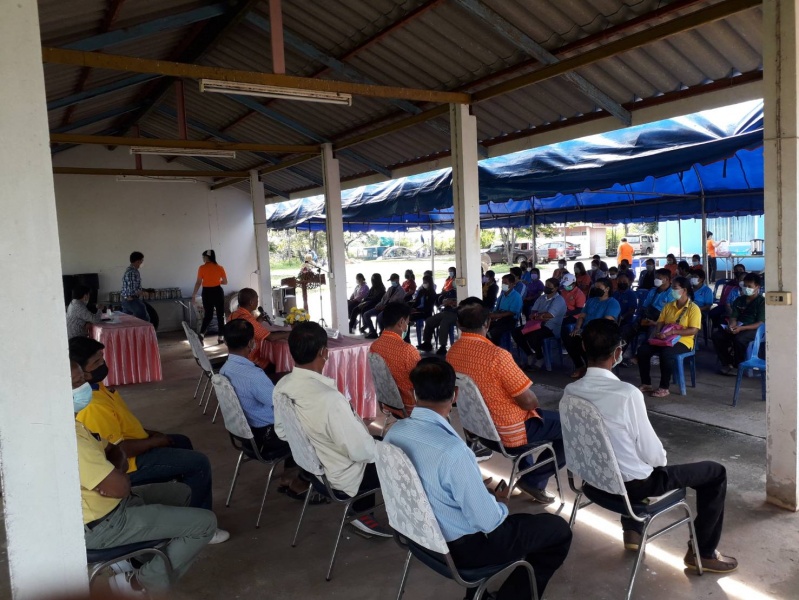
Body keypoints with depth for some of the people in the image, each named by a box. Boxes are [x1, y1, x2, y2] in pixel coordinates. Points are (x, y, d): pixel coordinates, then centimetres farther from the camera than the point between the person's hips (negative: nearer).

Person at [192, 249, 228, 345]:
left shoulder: (202, 268, -6)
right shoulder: (220, 267, -1)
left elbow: (198, 282, -7)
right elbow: (225, 282, 3)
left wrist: (194, 294, 2)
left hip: (207, 292, 0)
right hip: (218, 292, 0)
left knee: (208, 315, 9)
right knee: (220, 315, 8)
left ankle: (201, 334, -9)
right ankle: (220, 337, 9)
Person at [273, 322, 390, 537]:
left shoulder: (282, 387, -12)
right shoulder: (329, 398, -36)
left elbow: (282, 432, 5)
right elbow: (361, 451, -27)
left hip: (310, 464, 7)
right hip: (342, 477, -7)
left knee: (373, 444, 24)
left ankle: (361, 512, 28)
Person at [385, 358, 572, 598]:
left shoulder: (393, 433, -9)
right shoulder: (451, 449, -33)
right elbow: (487, 521, -23)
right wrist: (500, 508, -1)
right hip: (462, 547, -7)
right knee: (558, 529, 8)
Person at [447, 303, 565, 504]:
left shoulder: (452, 352, -5)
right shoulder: (497, 355, -28)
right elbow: (528, 402, -23)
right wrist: (535, 403, 2)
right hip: (508, 431, -8)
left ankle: (524, 472, 34)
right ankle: (534, 481, 12)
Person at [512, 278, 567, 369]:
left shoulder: (559, 300, -8)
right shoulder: (541, 298, 15)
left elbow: (548, 315, -19)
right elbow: (532, 314, 8)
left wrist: (536, 315, -2)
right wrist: (541, 316, -13)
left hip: (551, 329, -8)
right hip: (538, 325, 8)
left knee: (532, 335, -35)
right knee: (516, 332, -9)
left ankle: (540, 359, -10)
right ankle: (530, 355, 4)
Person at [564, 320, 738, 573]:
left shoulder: (570, 391, -10)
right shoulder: (627, 393, -29)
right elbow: (652, 453, -19)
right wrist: (661, 460, 6)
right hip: (633, 484, -6)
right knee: (716, 472, 11)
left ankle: (632, 531, 41)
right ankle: (702, 553, 23)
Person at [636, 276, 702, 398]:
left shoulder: (693, 308, -6)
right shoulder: (668, 306, 13)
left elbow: (693, 330, -16)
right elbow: (659, 323, 11)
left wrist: (671, 332, -24)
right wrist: (654, 335, -12)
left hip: (683, 341, -6)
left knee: (666, 353, -37)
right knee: (642, 349, -17)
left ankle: (664, 388, -23)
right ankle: (646, 384, -8)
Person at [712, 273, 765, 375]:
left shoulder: (762, 302, -4)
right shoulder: (739, 300, 15)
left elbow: (760, 324, -12)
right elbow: (733, 317, 11)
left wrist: (741, 328, -24)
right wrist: (731, 325, -14)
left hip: (753, 329, -6)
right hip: (737, 328, 6)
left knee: (739, 339, -37)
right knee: (717, 335, -19)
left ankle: (738, 366, -14)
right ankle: (727, 363, -7)